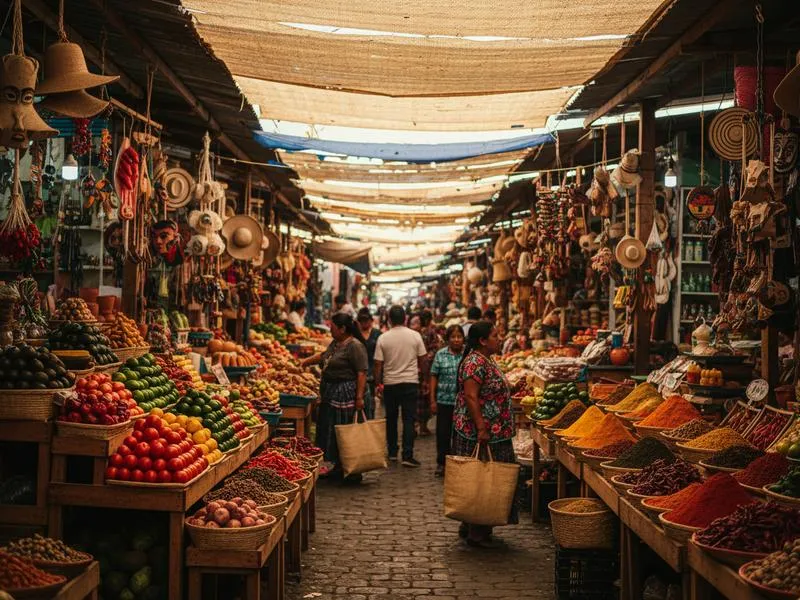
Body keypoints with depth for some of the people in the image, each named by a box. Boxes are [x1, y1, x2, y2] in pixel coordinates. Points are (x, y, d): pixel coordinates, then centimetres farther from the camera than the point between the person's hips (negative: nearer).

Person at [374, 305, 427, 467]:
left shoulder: (383, 338, -5)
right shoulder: (416, 336, -3)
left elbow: (378, 364, -4)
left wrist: (378, 383, 8)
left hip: (390, 383, 1)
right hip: (411, 382, -1)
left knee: (391, 419, 15)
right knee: (409, 420, 0)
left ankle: (392, 452, 23)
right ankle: (407, 456, -6)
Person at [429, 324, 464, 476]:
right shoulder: (441, 355, 3)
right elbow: (434, 377, 4)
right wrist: (433, 400, 0)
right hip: (444, 401, 0)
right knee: (443, 433, 5)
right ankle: (441, 463, 18)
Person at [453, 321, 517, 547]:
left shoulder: (487, 360, 15)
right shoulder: (475, 362, -17)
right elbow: (470, 397, -23)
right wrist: (481, 428, -26)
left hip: (493, 433, 10)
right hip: (479, 434, -10)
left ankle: (470, 527, 23)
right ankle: (476, 533, 2)